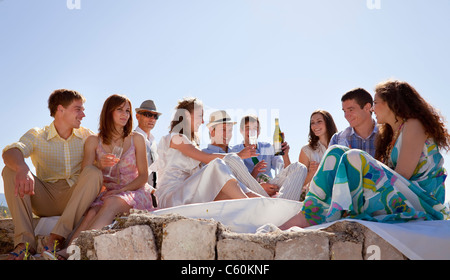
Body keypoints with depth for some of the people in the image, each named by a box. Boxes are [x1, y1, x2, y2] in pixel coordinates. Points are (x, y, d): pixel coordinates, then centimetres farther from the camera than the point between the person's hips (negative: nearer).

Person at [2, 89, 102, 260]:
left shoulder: (86, 136, 8)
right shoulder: (37, 136, 0)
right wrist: (23, 169, -45)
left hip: (75, 200, 0)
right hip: (44, 200, 0)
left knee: (93, 172, -26)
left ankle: (57, 238, -35)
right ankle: (25, 242, -31)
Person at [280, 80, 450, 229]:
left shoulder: (414, 125, -4)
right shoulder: (390, 133, 20)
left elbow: (402, 175, -14)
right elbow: (389, 176, 13)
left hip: (422, 202, -7)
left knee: (354, 158, -26)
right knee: (337, 152, -4)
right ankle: (308, 215, -20)